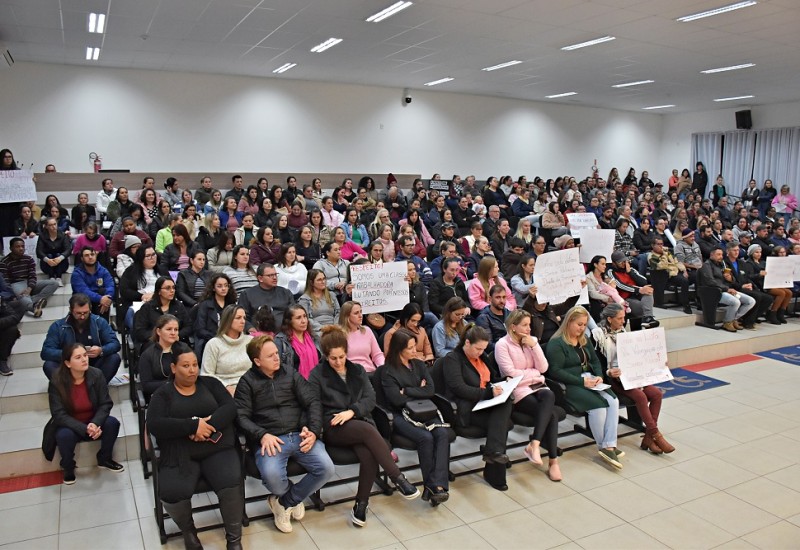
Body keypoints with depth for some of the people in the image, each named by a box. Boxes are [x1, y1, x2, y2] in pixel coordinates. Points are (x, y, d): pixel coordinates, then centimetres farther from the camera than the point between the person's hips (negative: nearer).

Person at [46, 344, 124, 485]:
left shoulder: (96, 375, -15)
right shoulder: (56, 382, -20)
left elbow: (106, 404, -12)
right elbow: (59, 415, -22)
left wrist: (95, 423, -32)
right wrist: (85, 429, -33)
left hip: (94, 423, 2)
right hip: (70, 426, -2)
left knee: (112, 423, -25)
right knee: (64, 435, -34)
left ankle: (104, 459, 2)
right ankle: (68, 468, -2)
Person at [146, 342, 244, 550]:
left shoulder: (210, 383, 12)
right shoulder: (163, 393, 7)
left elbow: (230, 408, -1)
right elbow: (155, 425, -8)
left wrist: (207, 425, -19)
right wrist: (193, 425, -18)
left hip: (217, 449, 1)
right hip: (180, 456, 0)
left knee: (231, 485, -27)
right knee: (171, 494, -27)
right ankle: (188, 531, 8)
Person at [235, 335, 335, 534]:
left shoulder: (291, 374, 12)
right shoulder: (247, 382, 5)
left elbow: (313, 402, 8)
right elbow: (241, 416, -3)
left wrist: (314, 431, -9)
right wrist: (262, 435, -20)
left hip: (299, 435, 3)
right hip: (270, 440, -3)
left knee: (326, 468, -20)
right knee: (271, 474, -33)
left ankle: (285, 502, 5)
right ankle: (294, 499, 6)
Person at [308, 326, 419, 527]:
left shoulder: (358, 370, 17)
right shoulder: (317, 374, 7)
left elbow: (370, 399, 7)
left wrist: (352, 411, -10)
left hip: (360, 421, 3)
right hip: (333, 427, -3)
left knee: (369, 455, -30)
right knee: (368, 430, -34)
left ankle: (361, 504, -13)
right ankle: (398, 479, -26)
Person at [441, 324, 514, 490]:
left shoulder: (483, 357, 19)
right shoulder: (452, 359, -5)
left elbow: (494, 378, 31)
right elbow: (460, 389, -16)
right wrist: (489, 392, -22)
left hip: (485, 402, 7)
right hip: (464, 409, -6)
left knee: (506, 403, -28)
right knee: (501, 422, -28)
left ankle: (493, 451, -33)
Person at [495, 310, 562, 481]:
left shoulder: (532, 340, 11)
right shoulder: (502, 344, -5)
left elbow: (543, 368, 3)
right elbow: (511, 373, -13)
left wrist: (534, 345, -7)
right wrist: (534, 373, -2)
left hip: (537, 386, 5)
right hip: (518, 391, -5)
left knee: (549, 395, -32)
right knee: (551, 414, -27)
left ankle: (534, 445, -30)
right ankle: (553, 460, -19)